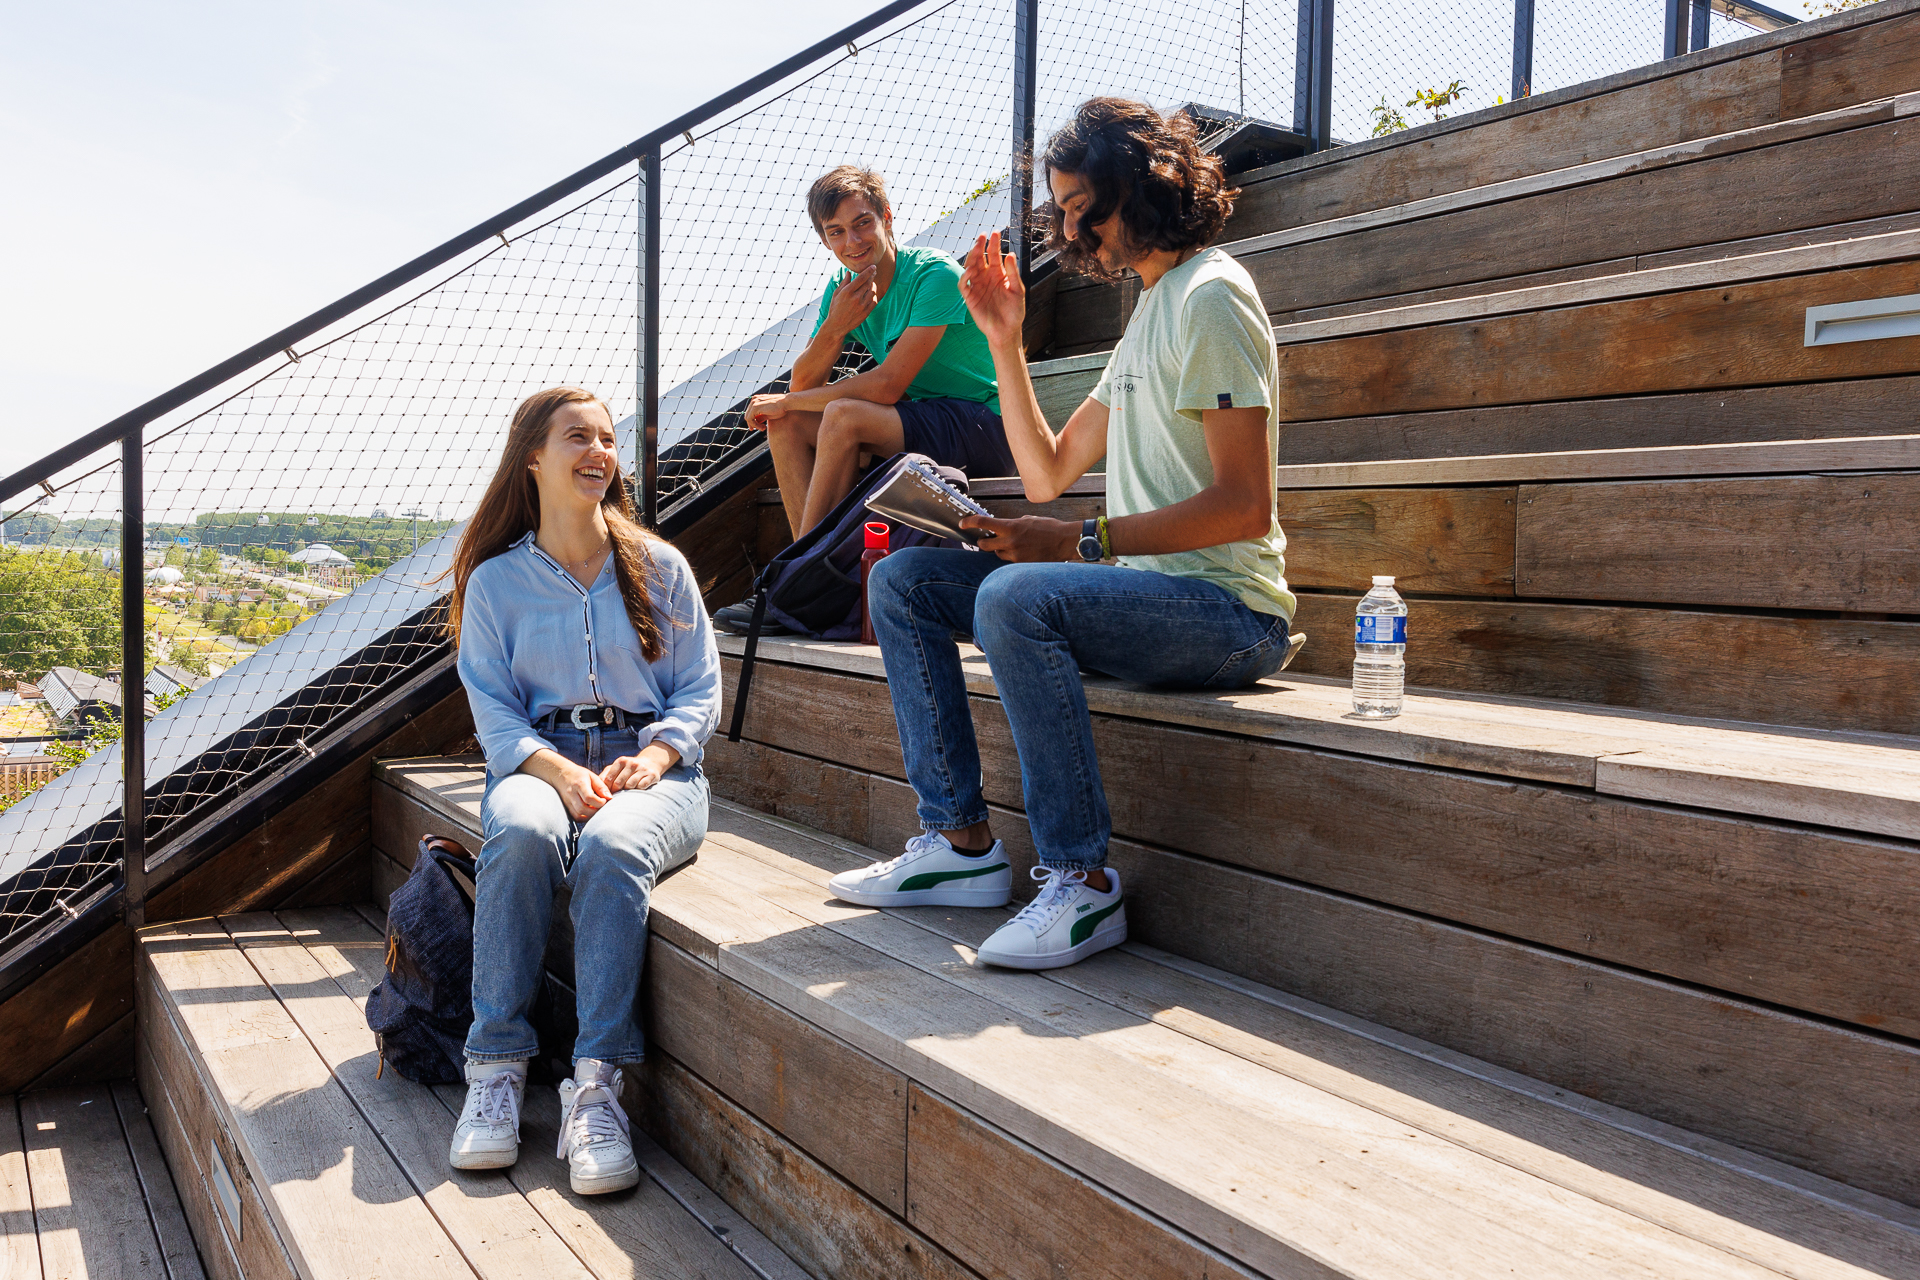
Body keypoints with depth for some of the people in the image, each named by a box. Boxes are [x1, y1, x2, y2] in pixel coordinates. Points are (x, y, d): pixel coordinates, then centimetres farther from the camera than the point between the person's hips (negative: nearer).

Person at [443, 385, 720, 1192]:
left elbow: (700, 692, 9)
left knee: (612, 845, -35)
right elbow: (493, 709, 3)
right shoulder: (495, 580, 11)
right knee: (521, 831, -35)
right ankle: (497, 1065, -27)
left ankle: (596, 1086, -35)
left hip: (652, 769, 0)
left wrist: (654, 755, -12)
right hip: (539, 761, 1)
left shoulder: (660, 568, 11)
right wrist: (557, 771, -16)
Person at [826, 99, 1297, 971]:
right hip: (1146, 593, 10)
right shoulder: (1149, 310, 22)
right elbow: (1048, 474, 21)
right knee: (901, 581, 3)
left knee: (1016, 597, -36)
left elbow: (1244, 505, -20)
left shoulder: (1210, 296, -8)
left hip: (1228, 608, -9)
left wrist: (1080, 541, -23)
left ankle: (1082, 883, -24)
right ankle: (961, 843, -3)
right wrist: (1004, 342, 15)